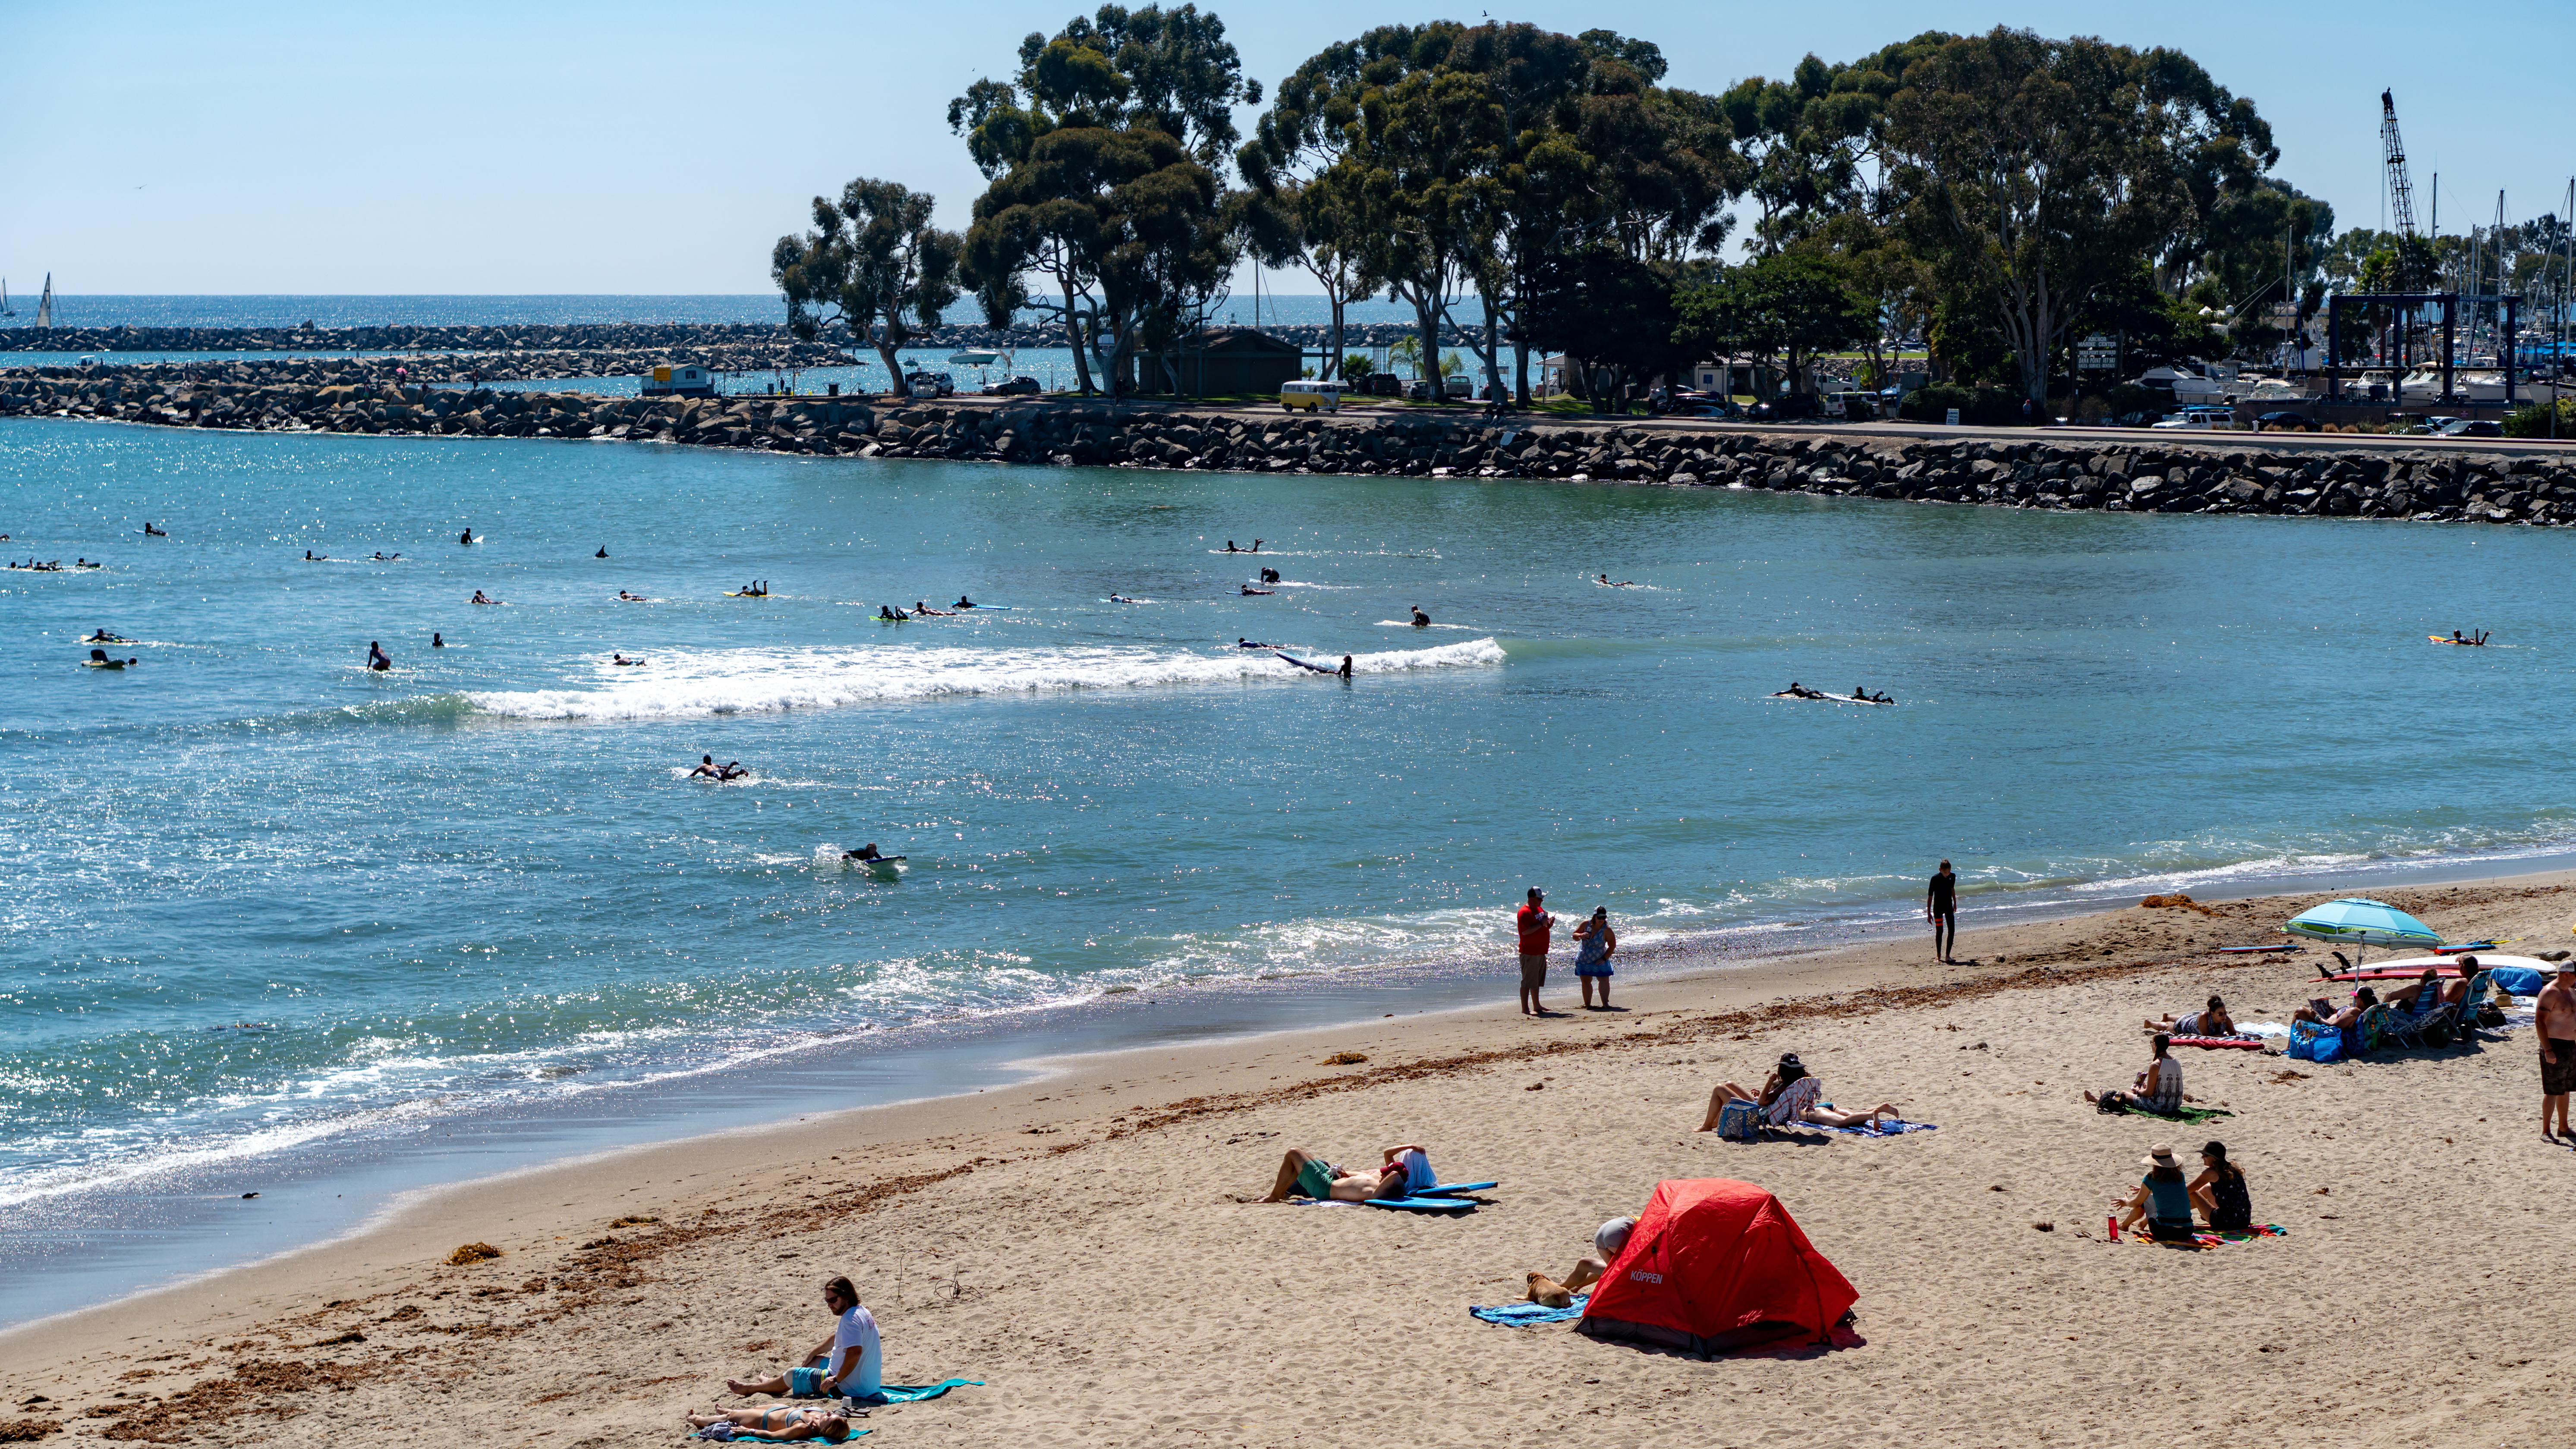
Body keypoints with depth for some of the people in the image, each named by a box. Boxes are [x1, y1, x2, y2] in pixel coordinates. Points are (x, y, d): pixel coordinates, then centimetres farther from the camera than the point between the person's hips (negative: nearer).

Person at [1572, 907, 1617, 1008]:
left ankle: (1605, 1003, -4)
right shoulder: (1585, 924, -8)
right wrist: (1581, 936, -24)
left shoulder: (1607, 930, -15)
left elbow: (1612, 946, -11)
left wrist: (1604, 958, -17)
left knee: (1604, 981, -8)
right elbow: (1574, 935, 0)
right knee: (1586, 982, 5)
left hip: (1599, 961, -2)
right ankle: (1587, 1004, 11)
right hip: (1583, 961, 2)